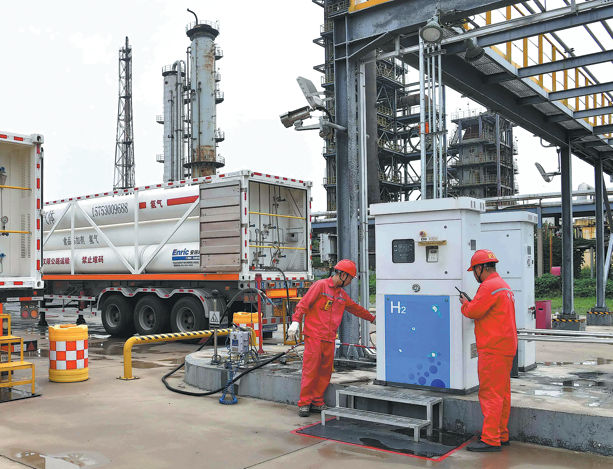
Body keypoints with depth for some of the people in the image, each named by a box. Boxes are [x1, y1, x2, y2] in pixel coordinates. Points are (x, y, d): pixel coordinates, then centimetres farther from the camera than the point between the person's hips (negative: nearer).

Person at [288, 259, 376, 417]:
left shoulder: (342, 294, 18)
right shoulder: (321, 286, -5)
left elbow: (355, 308, 32)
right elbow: (303, 304, -8)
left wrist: (372, 319, 41)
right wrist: (295, 321, -18)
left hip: (329, 339, 7)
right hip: (314, 336, -7)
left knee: (325, 372, 7)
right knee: (310, 370, -6)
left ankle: (317, 402, 17)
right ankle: (304, 403, 2)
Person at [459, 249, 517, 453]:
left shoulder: (489, 286, -15)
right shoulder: (504, 285, 19)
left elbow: (474, 312, -16)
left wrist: (465, 303, 3)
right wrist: (471, 304, 12)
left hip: (493, 348, -10)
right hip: (507, 347, 10)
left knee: (490, 394, -7)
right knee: (502, 393, 14)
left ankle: (490, 439, -4)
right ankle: (502, 435, 22)